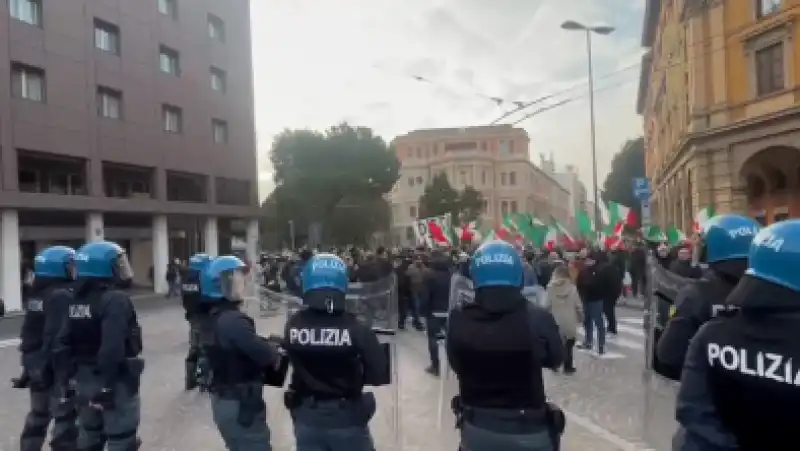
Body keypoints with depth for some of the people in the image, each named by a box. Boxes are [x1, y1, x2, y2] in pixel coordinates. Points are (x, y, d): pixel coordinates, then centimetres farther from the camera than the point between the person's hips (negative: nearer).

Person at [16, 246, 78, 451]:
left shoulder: (36, 295, 9)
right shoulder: (62, 296, -19)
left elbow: (30, 334, 16)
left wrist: (30, 363, 22)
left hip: (37, 365, 9)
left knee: (38, 415, 22)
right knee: (64, 418, 0)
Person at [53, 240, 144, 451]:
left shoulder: (77, 301, 7)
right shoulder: (115, 300, -20)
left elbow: (63, 344, 6)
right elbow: (112, 348, -28)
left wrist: (64, 377, 12)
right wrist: (108, 385, -24)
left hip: (85, 380, 8)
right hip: (116, 381, -8)